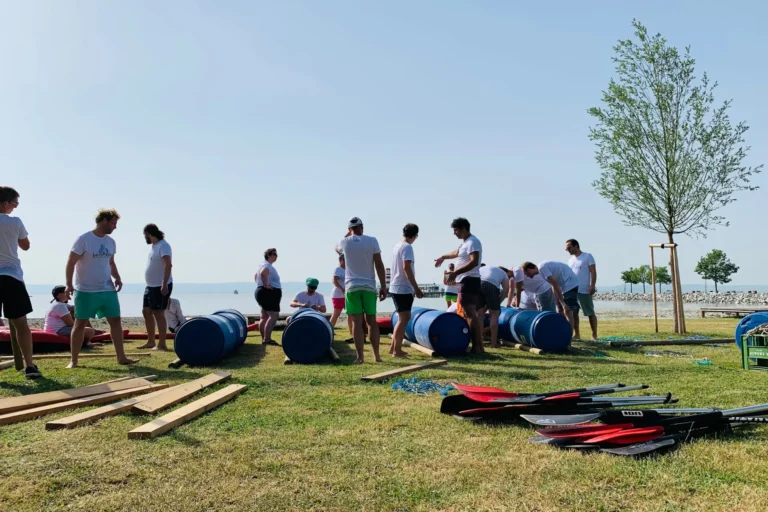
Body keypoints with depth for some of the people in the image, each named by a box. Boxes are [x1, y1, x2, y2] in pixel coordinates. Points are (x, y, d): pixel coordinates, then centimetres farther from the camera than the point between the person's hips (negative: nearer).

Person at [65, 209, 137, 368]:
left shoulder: (110, 242, 8)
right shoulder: (84, 239, -11)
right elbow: (71, 263, -10)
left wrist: (117, 277, 3)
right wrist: (69, 285, -13)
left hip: (108, 290, 6)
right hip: (86, 291, -6)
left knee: (116, 321, 3)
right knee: (80, 324, 4)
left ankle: (121, 357, 9)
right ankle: (73, 361, 14)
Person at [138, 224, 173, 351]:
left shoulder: (163, 245, -16)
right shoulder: (154, 246, 14)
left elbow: (168, 265, -27)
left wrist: (164, 284, -32)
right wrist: (150, 283, 21)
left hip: (161, 286, -10)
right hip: (151, 285, 10)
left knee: (158, 313, -8)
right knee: (147, 311, 14)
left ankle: (162, 344, -3)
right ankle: (150, 341, 23)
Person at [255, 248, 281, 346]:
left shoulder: (266, 265, 20)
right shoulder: (267, 265, -13)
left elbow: (256, 275, 33)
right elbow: (263, 273, -36)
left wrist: (261, 285, 23)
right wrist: (266, 285, -28)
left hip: (265, 293, 11)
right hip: (269, 293, -11)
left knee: (265, 317, 11)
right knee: (273, 316, -16)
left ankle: (264, 339, 14)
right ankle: (267, 339, -21)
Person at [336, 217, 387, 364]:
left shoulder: (345, 242, 2)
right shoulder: (372, 241, -1)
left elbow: (336, 248, 28)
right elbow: (379, 265, -4)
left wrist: (347, 235, 34)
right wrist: (383, 287, 0)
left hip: (352, 287, 0)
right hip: (369, 286, 0)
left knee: (357, 322, 0)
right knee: (372, 321, 9)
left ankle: (360, 356, -1)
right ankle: (377, 355, 13)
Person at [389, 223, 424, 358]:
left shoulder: (397, 246, 14)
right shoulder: (407, 247, -13)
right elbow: (407, 268, -23)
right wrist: (416, 288, -19)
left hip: (396, 287, 9)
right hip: (403, 289, -9)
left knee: (403, 318, 17)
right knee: (403, 319, -4)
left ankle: (394, 348, 20)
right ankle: (397, 351, -1)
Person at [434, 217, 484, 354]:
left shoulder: (472, 242, -14)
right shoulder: (465, 243, 17)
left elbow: (474, 262, -28)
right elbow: (457, 253, 38)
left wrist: (455, 273, -32)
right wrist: (443, 257, 52)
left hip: (469, 281, -11)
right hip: (466, 281, 11)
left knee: (470, 313, -13)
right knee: (471, 313, 12)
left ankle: (478, 346, -13)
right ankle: (478, 345, 16)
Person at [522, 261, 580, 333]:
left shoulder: (542, 268, -16)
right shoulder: (543, 267, 14)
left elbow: (555, 285, -20)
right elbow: (554, 286, 16)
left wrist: (562, 303, -19)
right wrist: (559, 303, 14)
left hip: (570, 283, -10)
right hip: (565, 285, 10)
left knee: (567, 311, -12)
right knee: (561, 311, 15)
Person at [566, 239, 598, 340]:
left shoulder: (587, 256, -3)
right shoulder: (570, 260, 16)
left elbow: (593, 272, -8)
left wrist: (592, 286, -17)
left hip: (584, 291, -7)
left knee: (590, 313, 0)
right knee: (573, 313, 6)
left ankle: (594, 335, 5)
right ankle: (577, 335, 13)